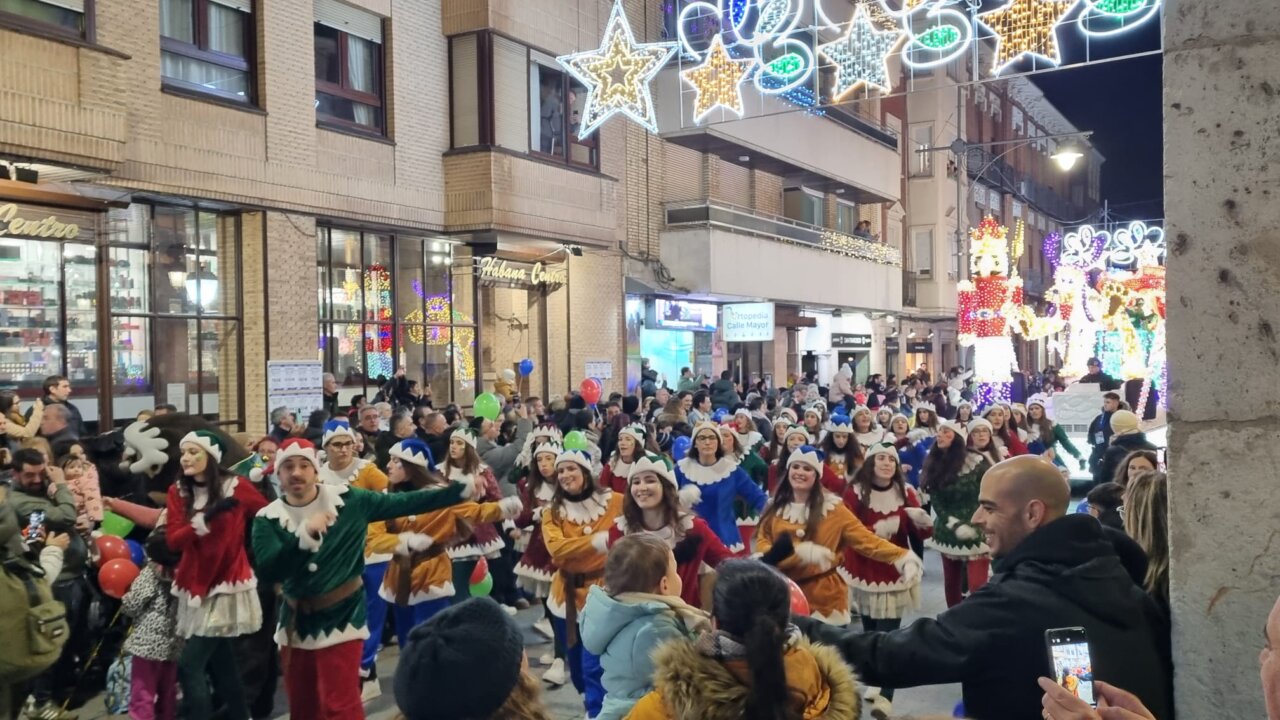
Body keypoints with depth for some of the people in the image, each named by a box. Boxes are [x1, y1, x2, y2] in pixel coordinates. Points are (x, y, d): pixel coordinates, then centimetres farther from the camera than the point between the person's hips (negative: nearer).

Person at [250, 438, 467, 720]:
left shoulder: (348, 500, -8)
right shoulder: (267, 518, -6)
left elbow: (401, 503, -10)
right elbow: (267, 571, -19)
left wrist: (458, 491, -16)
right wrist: (305, 534, -33)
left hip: (341, 616, -3)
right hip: (296, 622, 3)